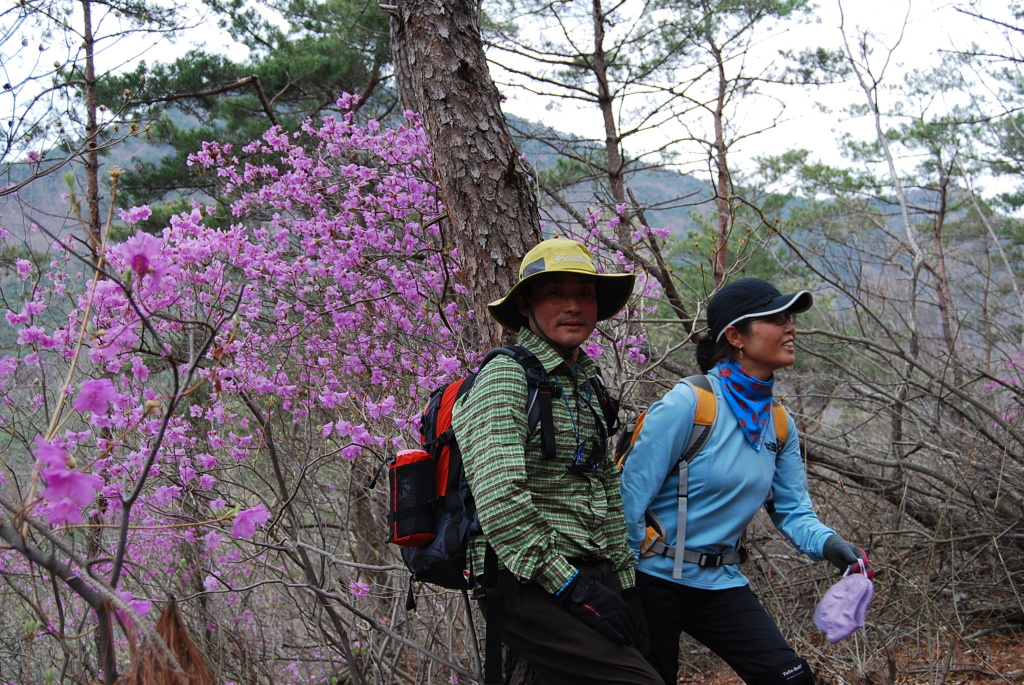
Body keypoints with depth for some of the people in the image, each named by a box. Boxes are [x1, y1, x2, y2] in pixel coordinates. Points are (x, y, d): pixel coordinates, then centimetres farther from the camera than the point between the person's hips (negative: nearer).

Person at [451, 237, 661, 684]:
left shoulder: (585, 383, 19)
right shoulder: (506, 378, -8)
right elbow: (499, 497, -19)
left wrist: (623, 583, 16)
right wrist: (569, 585, -18)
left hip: (588, 577, 9)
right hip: (532, 586, -8)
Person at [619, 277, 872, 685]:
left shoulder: (779, 424, 3)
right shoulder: (687, 404, -19)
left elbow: (792, 509, 5)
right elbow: (631, 498, -18)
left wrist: (826, 543, -16)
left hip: (720, 582, 6)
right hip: (656, 579, -6)